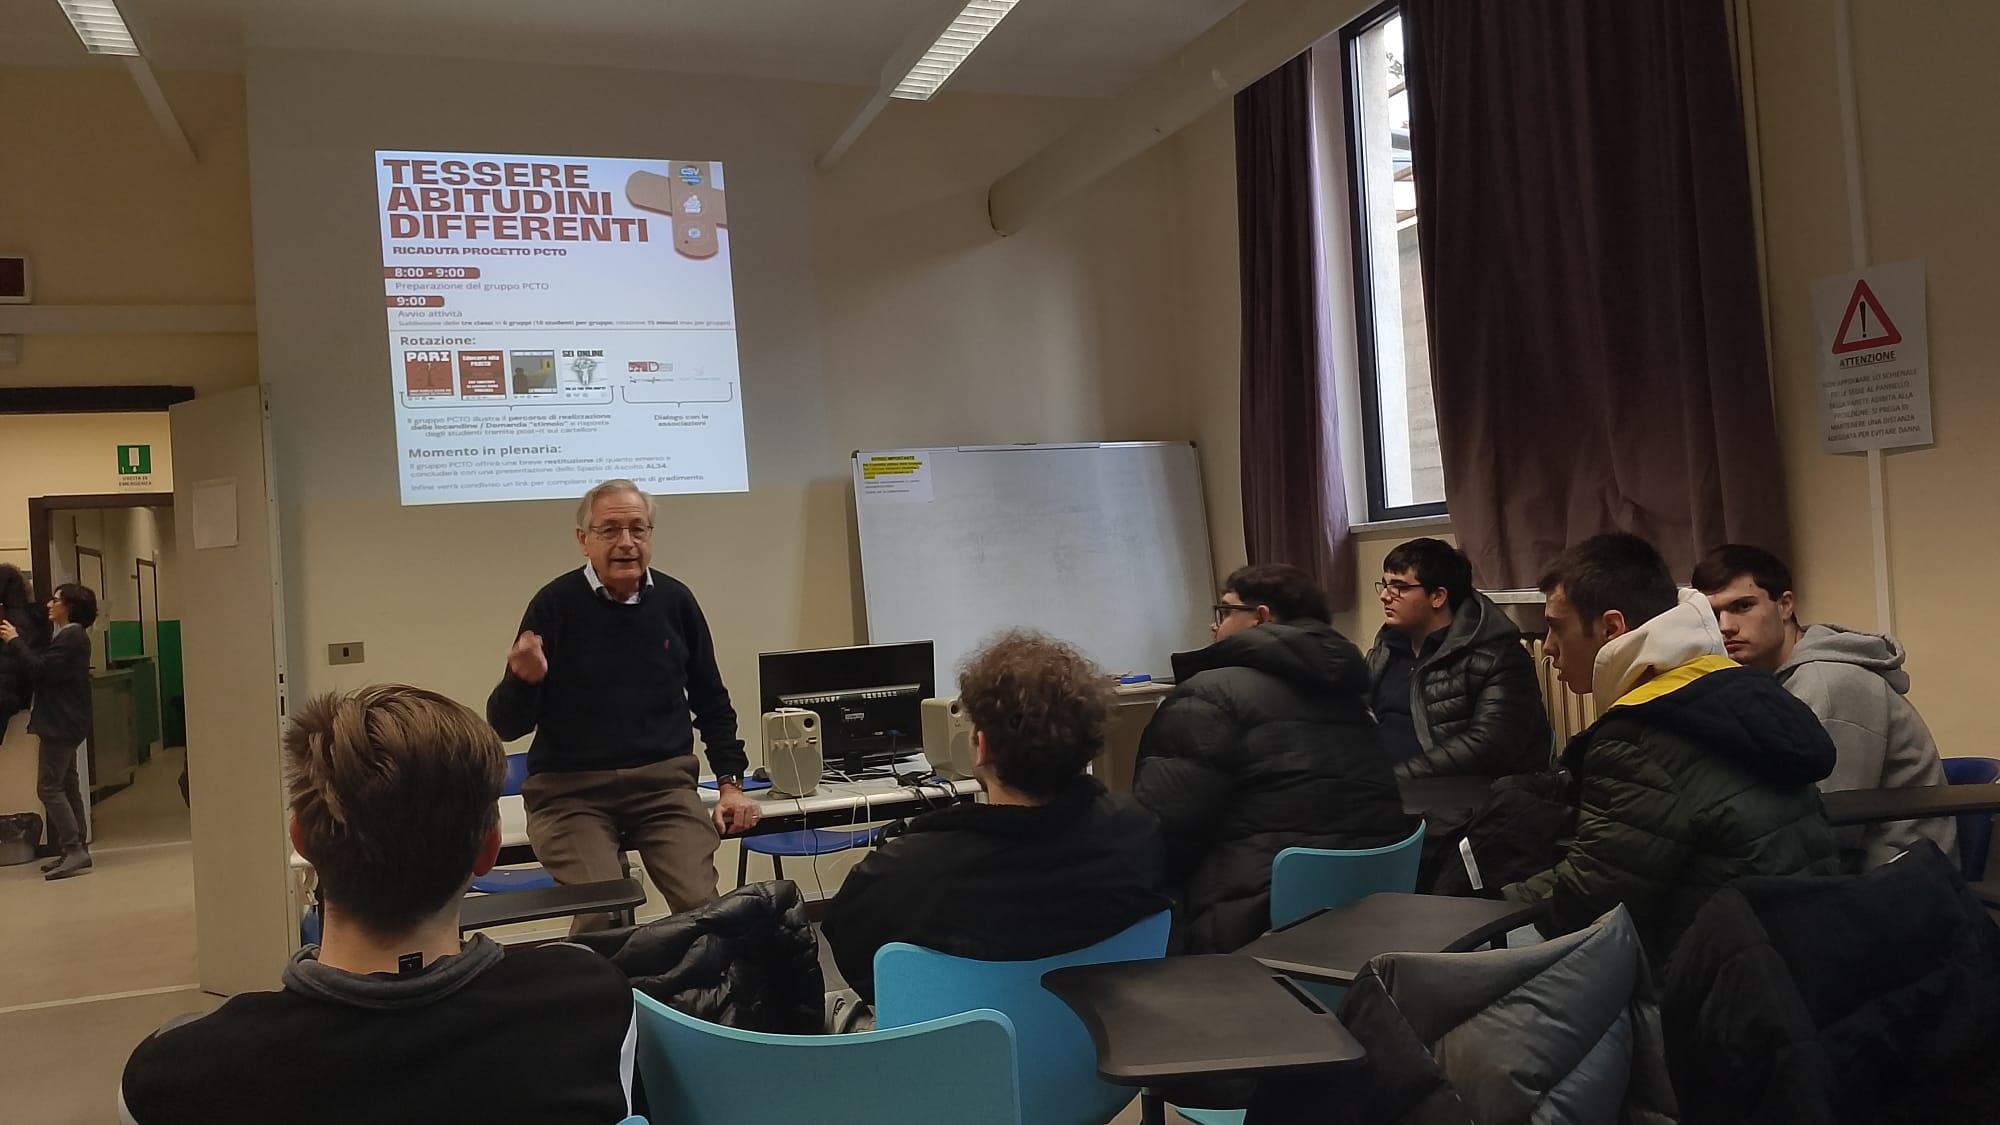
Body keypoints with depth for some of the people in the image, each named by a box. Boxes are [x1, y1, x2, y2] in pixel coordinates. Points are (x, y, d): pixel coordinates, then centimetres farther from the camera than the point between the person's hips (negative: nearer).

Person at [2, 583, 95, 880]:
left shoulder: (71, 637, -15)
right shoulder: (72, 636, 18)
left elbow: (41, 670, -20)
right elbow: (45, 667, 12)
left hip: (60, 724, -11)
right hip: (65, 723, 11)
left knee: (49, 787, -10)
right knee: (66, 787, 12)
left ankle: (74, 850, -11)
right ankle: (75, 851, 15)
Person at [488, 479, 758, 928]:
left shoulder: (675, 601, 4)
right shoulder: (555, 604, -4)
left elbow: (711, 702, 17)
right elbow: (506, 726, -2)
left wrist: (730, 783, 11)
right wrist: (523, 680, -22)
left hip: (665, 783, 2)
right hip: (570, 790, -2)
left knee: (702, 908, -16)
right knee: (601, 917, -22)